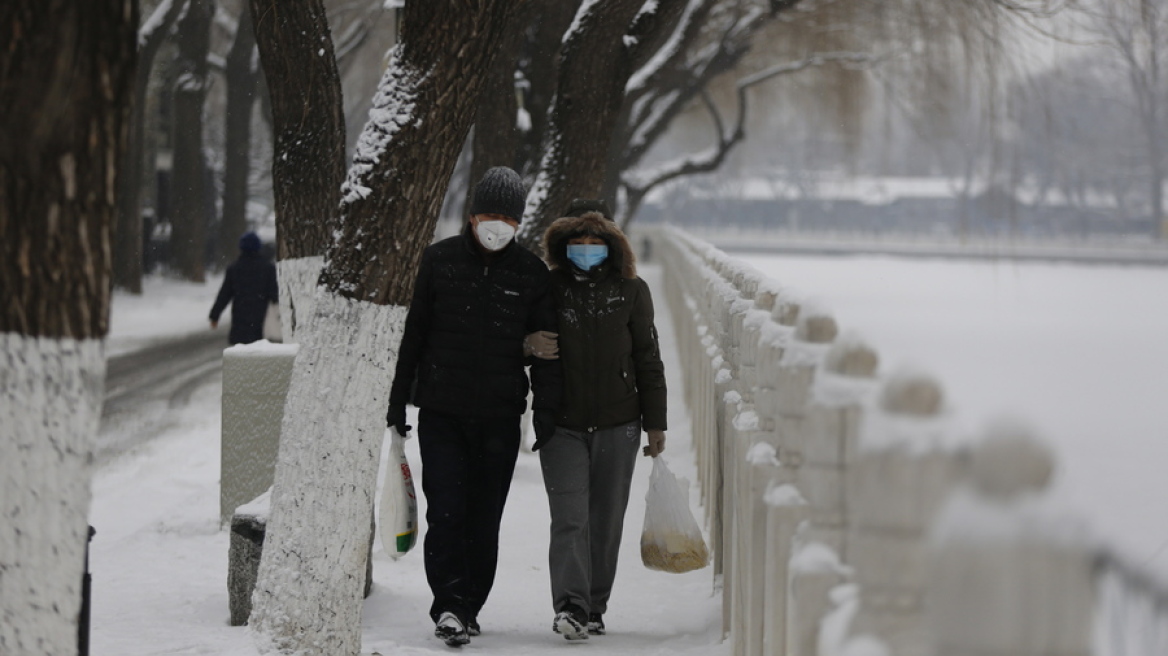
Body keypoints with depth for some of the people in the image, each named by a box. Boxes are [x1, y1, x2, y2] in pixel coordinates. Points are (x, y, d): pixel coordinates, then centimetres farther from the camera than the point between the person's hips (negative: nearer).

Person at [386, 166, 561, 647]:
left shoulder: (531, 273, 3)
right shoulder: (439, 260, 2)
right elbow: (414, 333, 8)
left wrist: (546, 409, -5)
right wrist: (398, 401, 7)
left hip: (500, 417, 1)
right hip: (441, 412, -1)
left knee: (484, 518, 5)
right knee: (445, 511, -11)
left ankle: (469, 607, 17)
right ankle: (448, 605, -11)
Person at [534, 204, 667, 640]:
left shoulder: (631, 292, 4)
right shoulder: (549, 290, 2)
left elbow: (648, 359, 7)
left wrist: (655, 423, 5)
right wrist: (533, 346, -9)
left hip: (618, 426, 1)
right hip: (563, 425, -1)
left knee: (606, 522, 6)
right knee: (569, 518, -12)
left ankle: (595, 609, 15)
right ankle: (570, 606, -19)